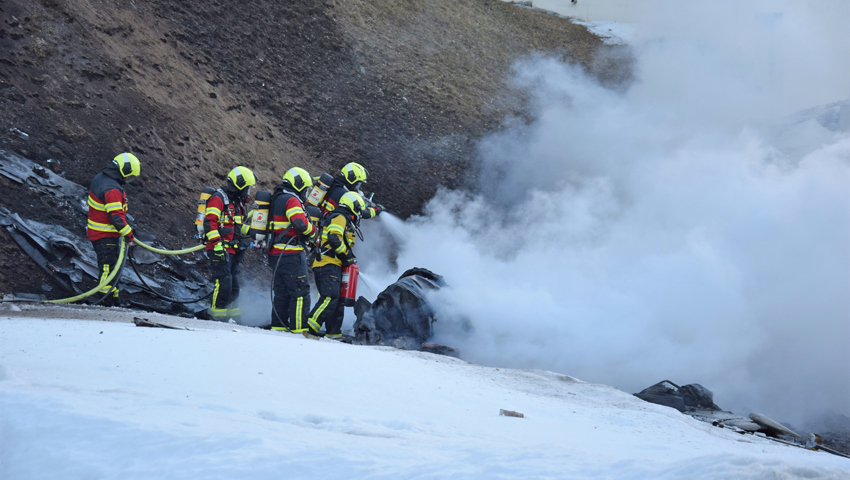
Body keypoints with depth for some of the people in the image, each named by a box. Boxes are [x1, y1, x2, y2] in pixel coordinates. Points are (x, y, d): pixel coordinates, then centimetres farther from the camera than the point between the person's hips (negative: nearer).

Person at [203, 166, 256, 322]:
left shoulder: (237, 202, 21)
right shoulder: (218, 199, -8)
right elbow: (209, 222, -17)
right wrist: (217, 243, -25)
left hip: (232, 250, 9)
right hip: (220, 250, -9)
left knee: (234, 285, 11)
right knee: (224, 283, -14)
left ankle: (232, 316, 18)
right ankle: (217, 317, -8)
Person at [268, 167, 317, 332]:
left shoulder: (276, 199, 19)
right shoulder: (291, 200, -12)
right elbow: (300, 222, -26)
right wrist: (313, 231, -8)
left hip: (275, 254, 10)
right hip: (290, 255, -10)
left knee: (282, 293, 15)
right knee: (300, 292, -6)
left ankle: (278, 326, 16)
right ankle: (299, 328, -7)